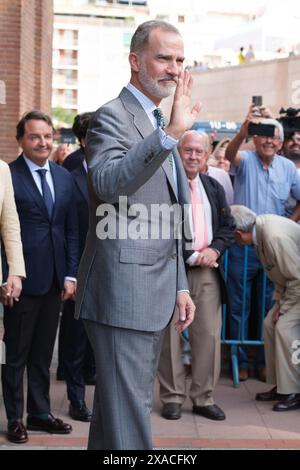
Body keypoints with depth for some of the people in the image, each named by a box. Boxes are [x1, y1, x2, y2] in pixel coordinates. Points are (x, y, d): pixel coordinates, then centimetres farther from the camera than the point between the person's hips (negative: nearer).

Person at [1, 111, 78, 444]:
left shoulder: (64, 177, 10)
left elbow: (71, 230, 12)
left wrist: (70, 274, 6)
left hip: (54, 279, 5)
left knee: (43, 352, 15)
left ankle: (40, 412, 26)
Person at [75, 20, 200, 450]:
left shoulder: (160, 124, 20)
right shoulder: (113, 117, -8)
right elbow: (108, 183, -30)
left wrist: (180, 285, 20)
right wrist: (170, 134, -37)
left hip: (153, 296, 9)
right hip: (122, 295, -9)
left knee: (117, 405, 16)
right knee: (129, 414, -6)